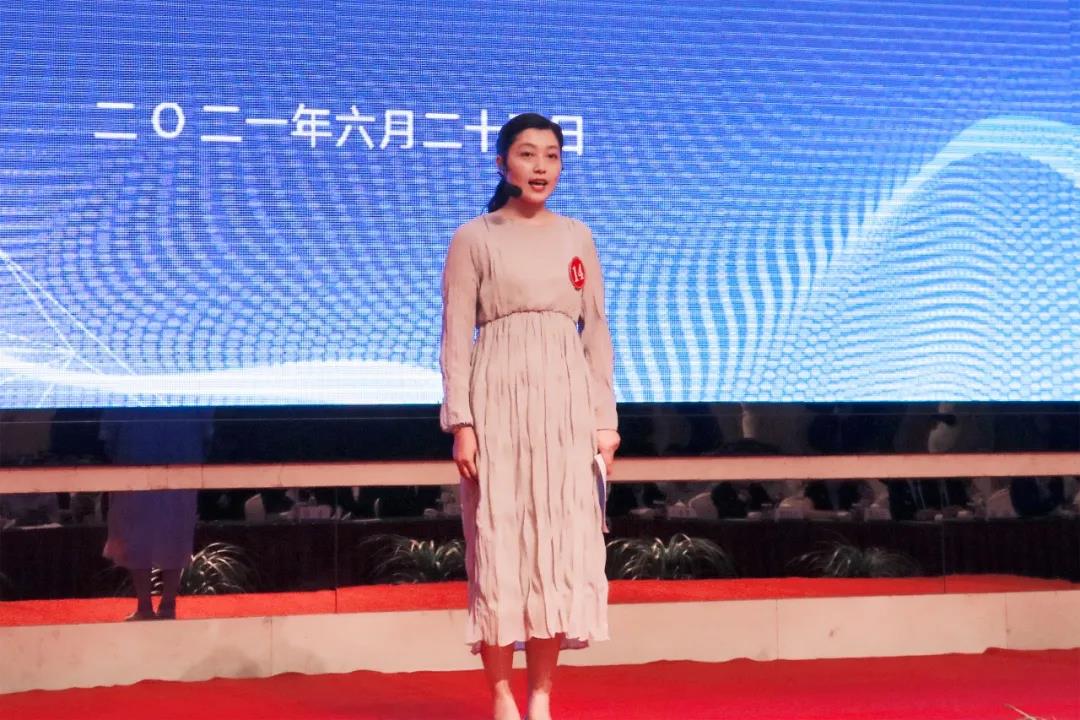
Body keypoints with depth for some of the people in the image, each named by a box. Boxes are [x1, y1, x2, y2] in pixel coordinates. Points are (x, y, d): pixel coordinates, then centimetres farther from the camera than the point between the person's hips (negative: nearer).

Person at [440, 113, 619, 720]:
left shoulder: (578, 239, 12)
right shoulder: (474, 239, 2)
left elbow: (597, 333, 12)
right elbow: (456, 336, -2)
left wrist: (605, 417, 4)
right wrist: (461, 422, -11)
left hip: (566, 402, 3)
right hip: (499, 399, -3)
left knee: (560, 545, 1)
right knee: (497, 542, -3)